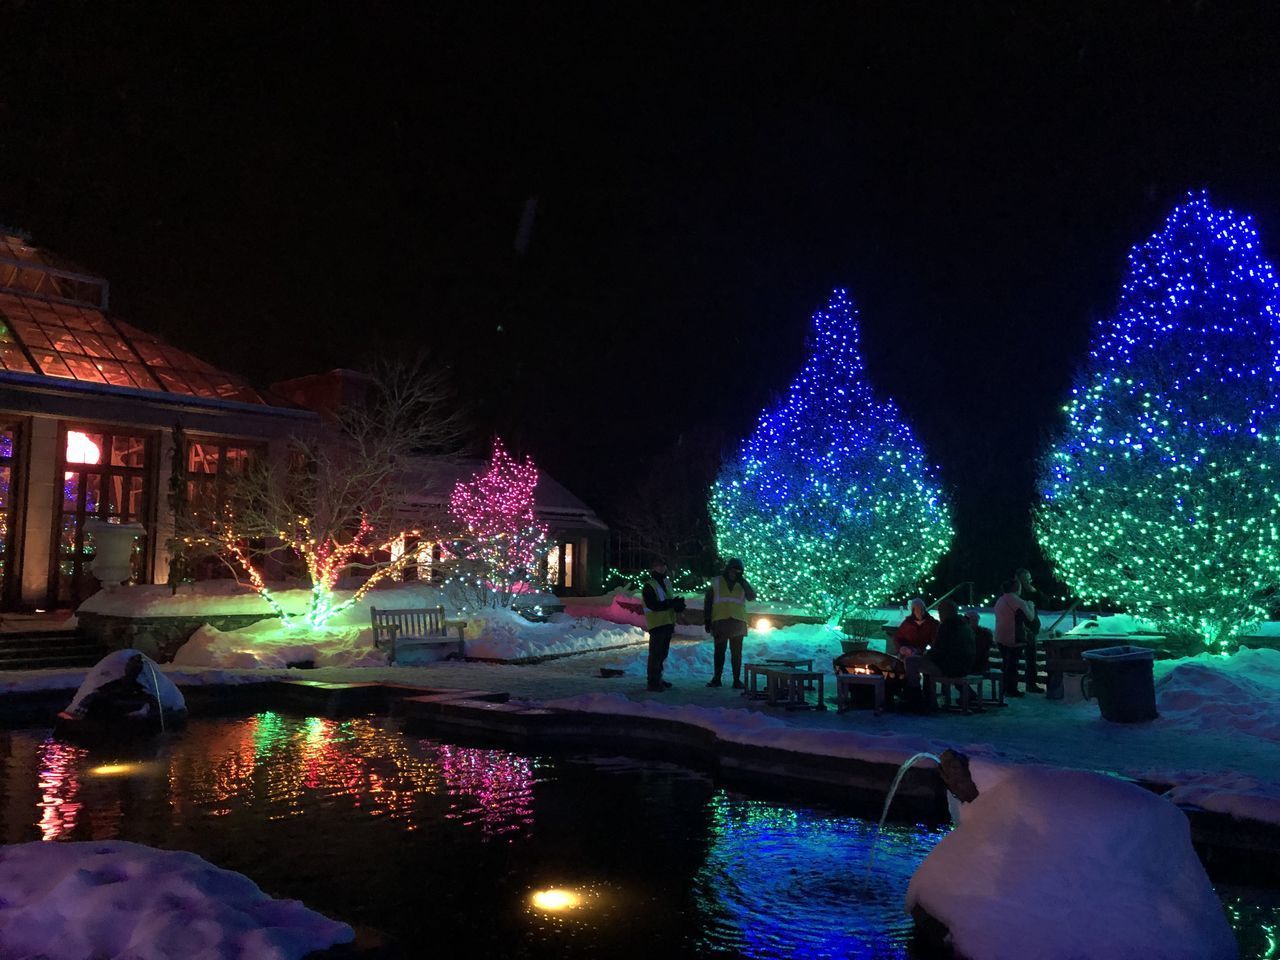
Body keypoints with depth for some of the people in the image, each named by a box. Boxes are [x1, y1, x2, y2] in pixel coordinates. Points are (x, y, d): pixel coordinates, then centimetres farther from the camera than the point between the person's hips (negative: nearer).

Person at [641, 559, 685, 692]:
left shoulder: (667, 583, 16)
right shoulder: (649, 586, -10)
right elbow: (653, 605, -21)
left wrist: (678, 604, -5)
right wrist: (672, 603, -25)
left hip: (668, 624, 8)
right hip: (656, 624, -8)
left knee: (663, 653, 15)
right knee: (656, 653, -7)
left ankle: (658, 679, 25)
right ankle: (653, 682, -2)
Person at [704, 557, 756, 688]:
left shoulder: (742, 584, 9)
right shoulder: (716, 582, 5)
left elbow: (752, 596, -6)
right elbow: (707, 602, 6)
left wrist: (742, 581, -11)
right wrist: (707, 620, 1)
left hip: (737, 622, 1)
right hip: (720, 622, -1)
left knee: (736, 653, 2)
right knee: (719, 651, 6)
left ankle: (737, 679, 7)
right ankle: (716, 678, 14)